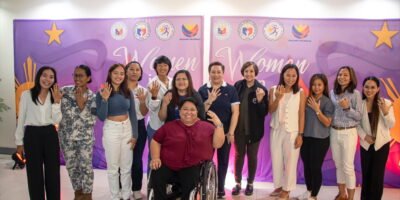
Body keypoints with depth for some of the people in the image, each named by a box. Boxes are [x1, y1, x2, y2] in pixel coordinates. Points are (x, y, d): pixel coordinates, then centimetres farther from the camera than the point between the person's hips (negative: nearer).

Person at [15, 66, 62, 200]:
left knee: (53, 171, 8)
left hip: (50, 135, 2)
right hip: (32, 135, -2)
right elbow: (21, 119, 2)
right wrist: (19, 141, 2)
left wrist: (56, 101, -13)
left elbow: (57, 120, -4)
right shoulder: (26, 95, -2)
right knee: (34, 172, 6)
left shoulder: (55, 96, 6)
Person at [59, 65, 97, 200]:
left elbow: (91, 120, -16)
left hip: (85, 137, -2)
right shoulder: (65, 91, -2)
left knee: (85, 166, 4)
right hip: (66, 136, 2)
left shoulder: (92, 97, -7)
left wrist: (81, 104, -22)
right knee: (71, 166, 13)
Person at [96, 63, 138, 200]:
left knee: (127, 167, 12)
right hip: (111, 130, -3)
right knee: (113, 167, 8)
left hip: (127, 129, 3)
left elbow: (133, 114, 5)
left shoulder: (128, 93, 1)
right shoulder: (102, 93, -9)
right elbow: (101, 117, -14)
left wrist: (134, 135, 2)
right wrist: (105, 99, -26)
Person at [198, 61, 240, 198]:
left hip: (225, 132, 0)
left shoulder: (231, 90, -2)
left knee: (223, 161, 9)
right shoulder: (202, 90, 0)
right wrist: (209, 100, -19)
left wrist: (231, 132, -10)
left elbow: (235, 112, -5)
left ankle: (220, 189, 22)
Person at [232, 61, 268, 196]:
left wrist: (260, 100, -26)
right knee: (239, 155, 13)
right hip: (239, 128, 2)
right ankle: (238, 183, 28)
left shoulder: (261, 89, -10)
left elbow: (264, 112, -9)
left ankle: (250, 183, 29)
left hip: (254, 129, -2)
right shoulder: (237, 86, -4)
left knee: (252, 156, 13)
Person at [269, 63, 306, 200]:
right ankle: (278, 186, 29)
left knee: (290, 161, 3)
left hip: (292, 132, -2)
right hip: (276, 130, 3)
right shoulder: (274, 90, -1)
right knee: (276, 160, 12)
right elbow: (271, 110, -4)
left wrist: (300, 134, -7)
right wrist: (278, 98, -20)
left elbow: (301, 114, -5)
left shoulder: (300, 92, -6)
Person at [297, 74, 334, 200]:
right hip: (306, 138, 4)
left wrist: (317, 109, -16)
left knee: (316, 167, 1)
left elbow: (327, 123, -12)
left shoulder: (327, 102, -7)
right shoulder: (307, 99, 2)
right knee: (306, 166, 12)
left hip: (320, 140, -4)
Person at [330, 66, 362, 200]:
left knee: (348, 166, 0)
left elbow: (359, 116, -8)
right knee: (338, 165, 14)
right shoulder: (332, 92, 6)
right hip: (334, 132, 5)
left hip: (348, 133, -5)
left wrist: (347, 108, -22)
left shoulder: (355, 94, -7)